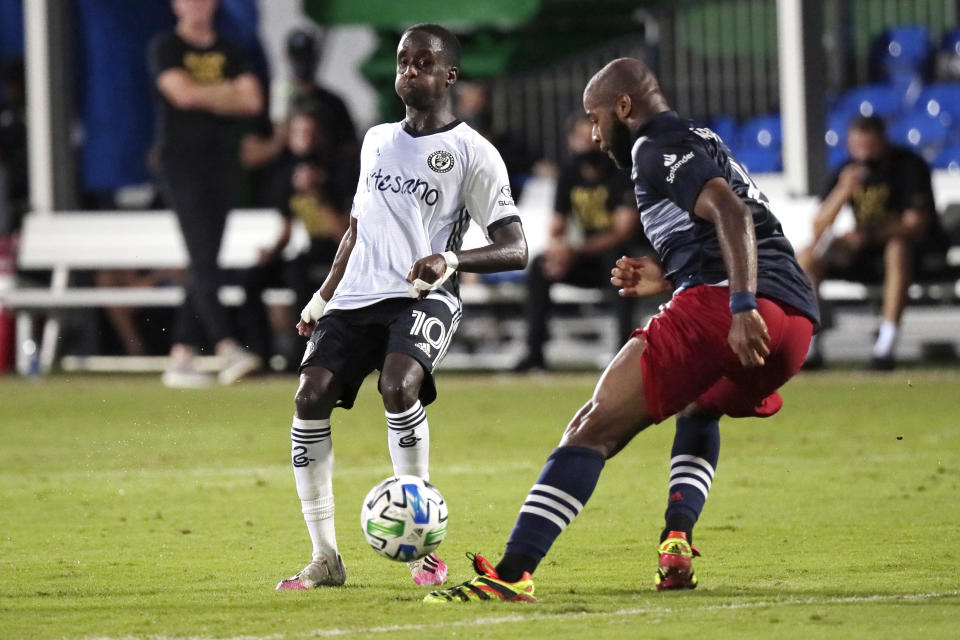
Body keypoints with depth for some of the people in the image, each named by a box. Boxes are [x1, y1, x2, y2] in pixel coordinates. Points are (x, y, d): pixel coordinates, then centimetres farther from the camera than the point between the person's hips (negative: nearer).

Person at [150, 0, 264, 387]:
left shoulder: (228, 53, 16)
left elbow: (252, 101, 4)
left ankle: (181, 358, 5)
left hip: (221, 163, 6)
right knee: (202, 261, -14)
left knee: (205, 265, 3)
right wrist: (227, 93, -1)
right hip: (182, 163, -6)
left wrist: (206, 96, -6)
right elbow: (183, 93, -14)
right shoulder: (165, 48, 1)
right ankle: (227, 350, -25)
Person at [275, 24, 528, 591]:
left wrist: (452, 259, -24)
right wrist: (322, 298, 23)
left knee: (398, 386, -32)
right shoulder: (377, 141, 19)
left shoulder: (473, 153, 0)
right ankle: (325, 558, -9)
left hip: (423, 297, -5)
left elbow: (514, 250, -6)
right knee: (312, 397, -15)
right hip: (357, 296, 6)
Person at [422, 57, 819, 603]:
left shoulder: (655, 149, 4)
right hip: (799, 317, 9)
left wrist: (743, 306, -24)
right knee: (699, 409, 37)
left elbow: (730, 213, -14)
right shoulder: (705, 145, 33)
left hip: (720, 306, -9)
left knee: (595, 428, -10)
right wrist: (670, 280, 33)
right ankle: (678, 543, 16)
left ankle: (513, 573, -22)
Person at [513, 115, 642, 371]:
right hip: (589, 262, 6)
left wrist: (577, 251, -35)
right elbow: (557, 228, 7)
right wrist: (557, 248, -19)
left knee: (616, 256, -39)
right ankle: (534, 352, -16)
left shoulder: (622, 174, -15)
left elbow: (624, 231, -24)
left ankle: (625, 347, -42)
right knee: (539, 266, -15)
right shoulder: (570, 176, 3)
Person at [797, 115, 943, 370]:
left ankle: (886, 344, -45)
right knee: (806, 256, -15)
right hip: (866, 255, 5)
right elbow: (818, 231, -7)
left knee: (898, 248, -40)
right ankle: (807, 346, -16)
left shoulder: (909, 166, -14)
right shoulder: (847, 171, -1)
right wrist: (843, 191, -23)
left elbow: (915, 227, -23)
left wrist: (868, 235, -38)